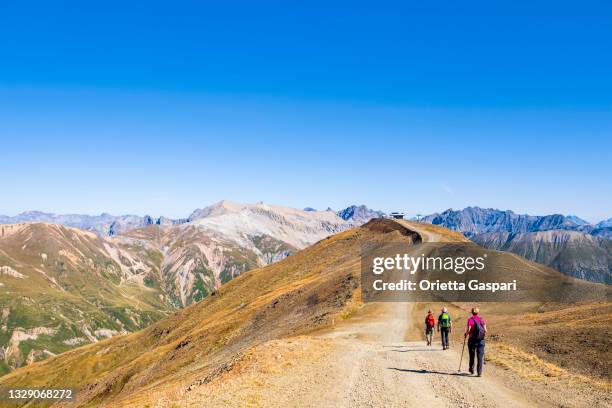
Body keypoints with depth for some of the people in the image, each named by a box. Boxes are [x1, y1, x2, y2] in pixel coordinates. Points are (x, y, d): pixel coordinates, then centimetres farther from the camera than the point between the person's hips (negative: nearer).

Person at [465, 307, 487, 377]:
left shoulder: (470, 320, -7)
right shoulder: (482, 320, 2)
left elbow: (468, 330, -14)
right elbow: (485, 330, -1)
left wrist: (466, 334, 5)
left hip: (472, 340, -2)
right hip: (481, 340, 2)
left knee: (472, 355, 16)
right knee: (480, 356, 2)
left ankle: (471, 370, 26)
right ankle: (479, 372, -3)